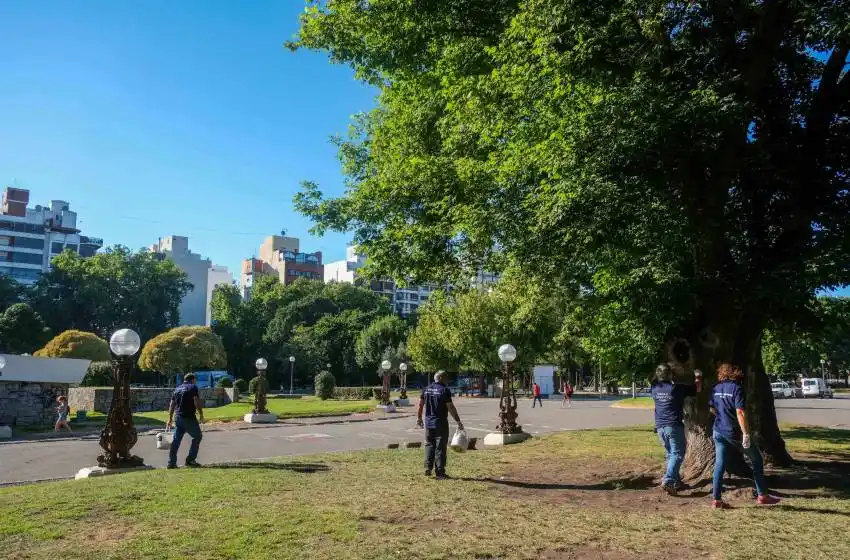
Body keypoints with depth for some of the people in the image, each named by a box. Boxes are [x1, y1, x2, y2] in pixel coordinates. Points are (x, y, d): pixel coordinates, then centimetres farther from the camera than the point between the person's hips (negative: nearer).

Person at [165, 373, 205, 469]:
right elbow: (197, 402, -14)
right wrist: (201, 414, -6)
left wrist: (170, 420, 22)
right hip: (188, 417, -7)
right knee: (197, 436, 7)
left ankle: (171, 463, 10)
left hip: (177, 417, 7)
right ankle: (190, 460, 4)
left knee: (176, 440, 11)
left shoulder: (177, 389, 17)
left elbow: (172, 405, 17)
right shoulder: (193, 387, -3)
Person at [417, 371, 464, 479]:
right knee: (440, 447, 1)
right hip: (441, 423, -5)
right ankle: (440, 473, 3)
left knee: (429, 445, 18)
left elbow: (420, 404, 11)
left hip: (428, 422, 5)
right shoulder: (444, 390, -11)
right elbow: (451, 407, -14)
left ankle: (428, 468, 12)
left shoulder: (427, 389, 6)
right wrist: (458, 421, -9)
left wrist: (419, 418, 23)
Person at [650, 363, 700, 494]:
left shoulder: (655, 389, 4)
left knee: (670, 454, 17)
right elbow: (696, 389, 5)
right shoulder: (677, 388, -9)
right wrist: (698, 379, 22)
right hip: (674, 426, -6)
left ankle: (676, 482, 19)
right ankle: (667, 481, -18)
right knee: (677, 454, -4)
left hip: (660, 427, 6)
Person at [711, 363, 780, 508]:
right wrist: (746, 434, -20)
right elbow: (740, 412, -20)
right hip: (735, 432, -6)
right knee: (757, 460, 13)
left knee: (719, 464, 6)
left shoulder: (716, 389, 6)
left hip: (719, 432, 6)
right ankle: (762, 496, 18)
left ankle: (716, 499, 3)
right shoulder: (736, 388, -12)